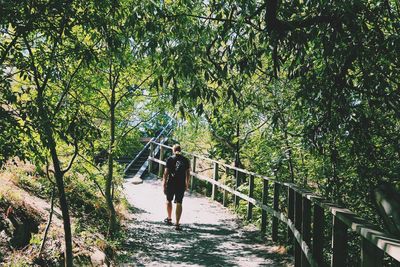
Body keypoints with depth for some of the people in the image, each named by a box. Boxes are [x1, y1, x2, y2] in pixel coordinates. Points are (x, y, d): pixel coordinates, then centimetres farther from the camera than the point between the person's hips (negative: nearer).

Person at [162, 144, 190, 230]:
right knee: (179, 204, 2)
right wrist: (187, 184, 19)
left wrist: (164, 185, -3)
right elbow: (188, 173, 7)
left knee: (169, 201, 20)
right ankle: (177, 224, -2)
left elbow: (166, 173, -7)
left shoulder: (170, 159, -4)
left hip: (171, 183, -1)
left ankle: (169, 219, 35)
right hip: (181, 185, 1)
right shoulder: (185, 160, 3)